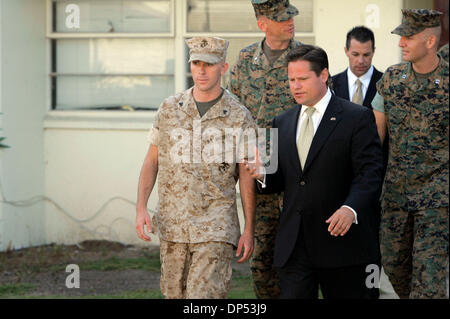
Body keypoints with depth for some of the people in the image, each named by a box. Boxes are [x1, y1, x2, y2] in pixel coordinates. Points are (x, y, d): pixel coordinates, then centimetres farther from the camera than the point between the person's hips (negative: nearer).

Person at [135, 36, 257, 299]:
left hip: (215, 227, -3)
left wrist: (249, 230, -1)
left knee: (205, 295, -13)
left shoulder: (240, 117, -3)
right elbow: (152, 161, 10)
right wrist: (141, 208, -2)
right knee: (175, 294, 10)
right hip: (173, 225, 4)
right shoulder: (169, 109, 5)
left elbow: (246, 176, 1)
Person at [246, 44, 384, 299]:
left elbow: (370, 173, -11)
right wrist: (263, 174, -5)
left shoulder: (357, 118, -2)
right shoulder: (283, 123, 15)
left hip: (342, 239, -4)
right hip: (294, 246, 4)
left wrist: (351, 208, -28)